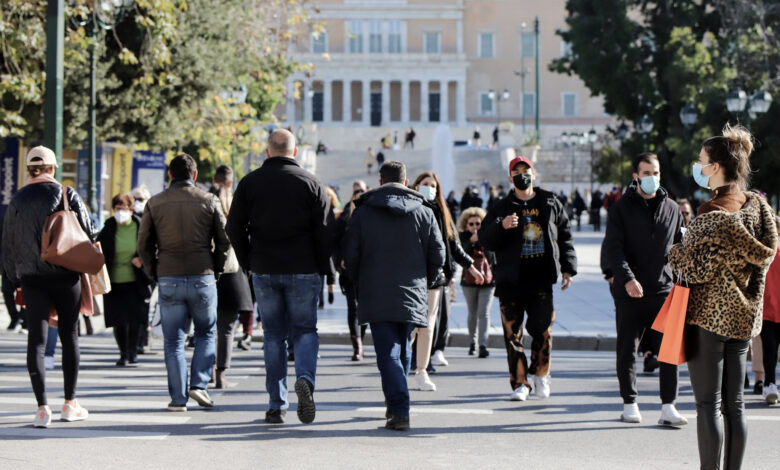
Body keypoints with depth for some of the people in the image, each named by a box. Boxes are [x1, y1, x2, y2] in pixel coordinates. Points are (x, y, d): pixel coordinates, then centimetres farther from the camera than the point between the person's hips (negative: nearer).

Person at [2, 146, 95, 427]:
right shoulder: (67, 195, -2)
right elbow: (88, 234, -2)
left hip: (32, 279, 2)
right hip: (66, 277, -1)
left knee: (36, 339, 0)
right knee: (69, 336, 9)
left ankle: (42, 408, -8)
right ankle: (70, 404, 13)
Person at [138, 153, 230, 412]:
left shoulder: (155, 203, 3)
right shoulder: (208, 201, 1)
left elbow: (144, 244, 4)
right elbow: (224, 240, 2)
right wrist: (216, 270, 13)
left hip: (168, 280, 1)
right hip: (202, 278, 0)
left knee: (173, 341, 6)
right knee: (206, 333, 16)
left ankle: (178, 398, 4)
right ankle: (199, 384, 1)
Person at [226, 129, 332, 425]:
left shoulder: (250, 182, 4)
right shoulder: (310, 183, 0)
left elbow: (234, 228, 3)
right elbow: (324, 231, -4)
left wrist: (249, 263, 12)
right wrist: (322, 268, 6)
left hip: (264, 270, 1)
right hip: (303, 271, -1)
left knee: (273, 334, 9)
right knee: (305, 329, 9)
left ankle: (276, 405, 7)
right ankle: (305, 378, -20)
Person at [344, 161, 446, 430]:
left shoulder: (362, 212, 2)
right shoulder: (424, 213, 5)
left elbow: (351, 256, 1)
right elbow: (438, 255, 5)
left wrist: (360, 282, 18)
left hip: (376, 297, -2)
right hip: (412, 297, 2)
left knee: (388, 353, -6)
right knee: (403, 350, 18)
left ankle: (400, 411, -18)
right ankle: (395, 403, 25)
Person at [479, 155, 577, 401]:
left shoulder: (551, 204, 11)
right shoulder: (502, 207, 7)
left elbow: (565, 237, 16)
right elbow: (484, 239, -3)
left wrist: (568, 268, 8)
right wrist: (501, 226, -22)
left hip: (541, 279, 0)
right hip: (510, 281, 0)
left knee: (543, 330, -5)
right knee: (513, 333, -1)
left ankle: (541, 375, 17)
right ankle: (519, 383, 7)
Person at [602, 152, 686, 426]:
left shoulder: (672, 209, 12)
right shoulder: (621, 209, 1)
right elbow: (612, 249, -8)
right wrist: (627, 278, -22)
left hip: (664, 291, 2)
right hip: (629, 292, -2)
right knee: (627, 352, 6)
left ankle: (668, 408, -1)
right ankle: (630, 405, 17)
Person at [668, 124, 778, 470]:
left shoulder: (714, 214, -18)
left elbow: (696, 269, -18)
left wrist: (674, 253, 1)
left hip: (708, 315, -7)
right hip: (744, 315, 8)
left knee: (708, 405, -3)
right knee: (734, 405, 11)